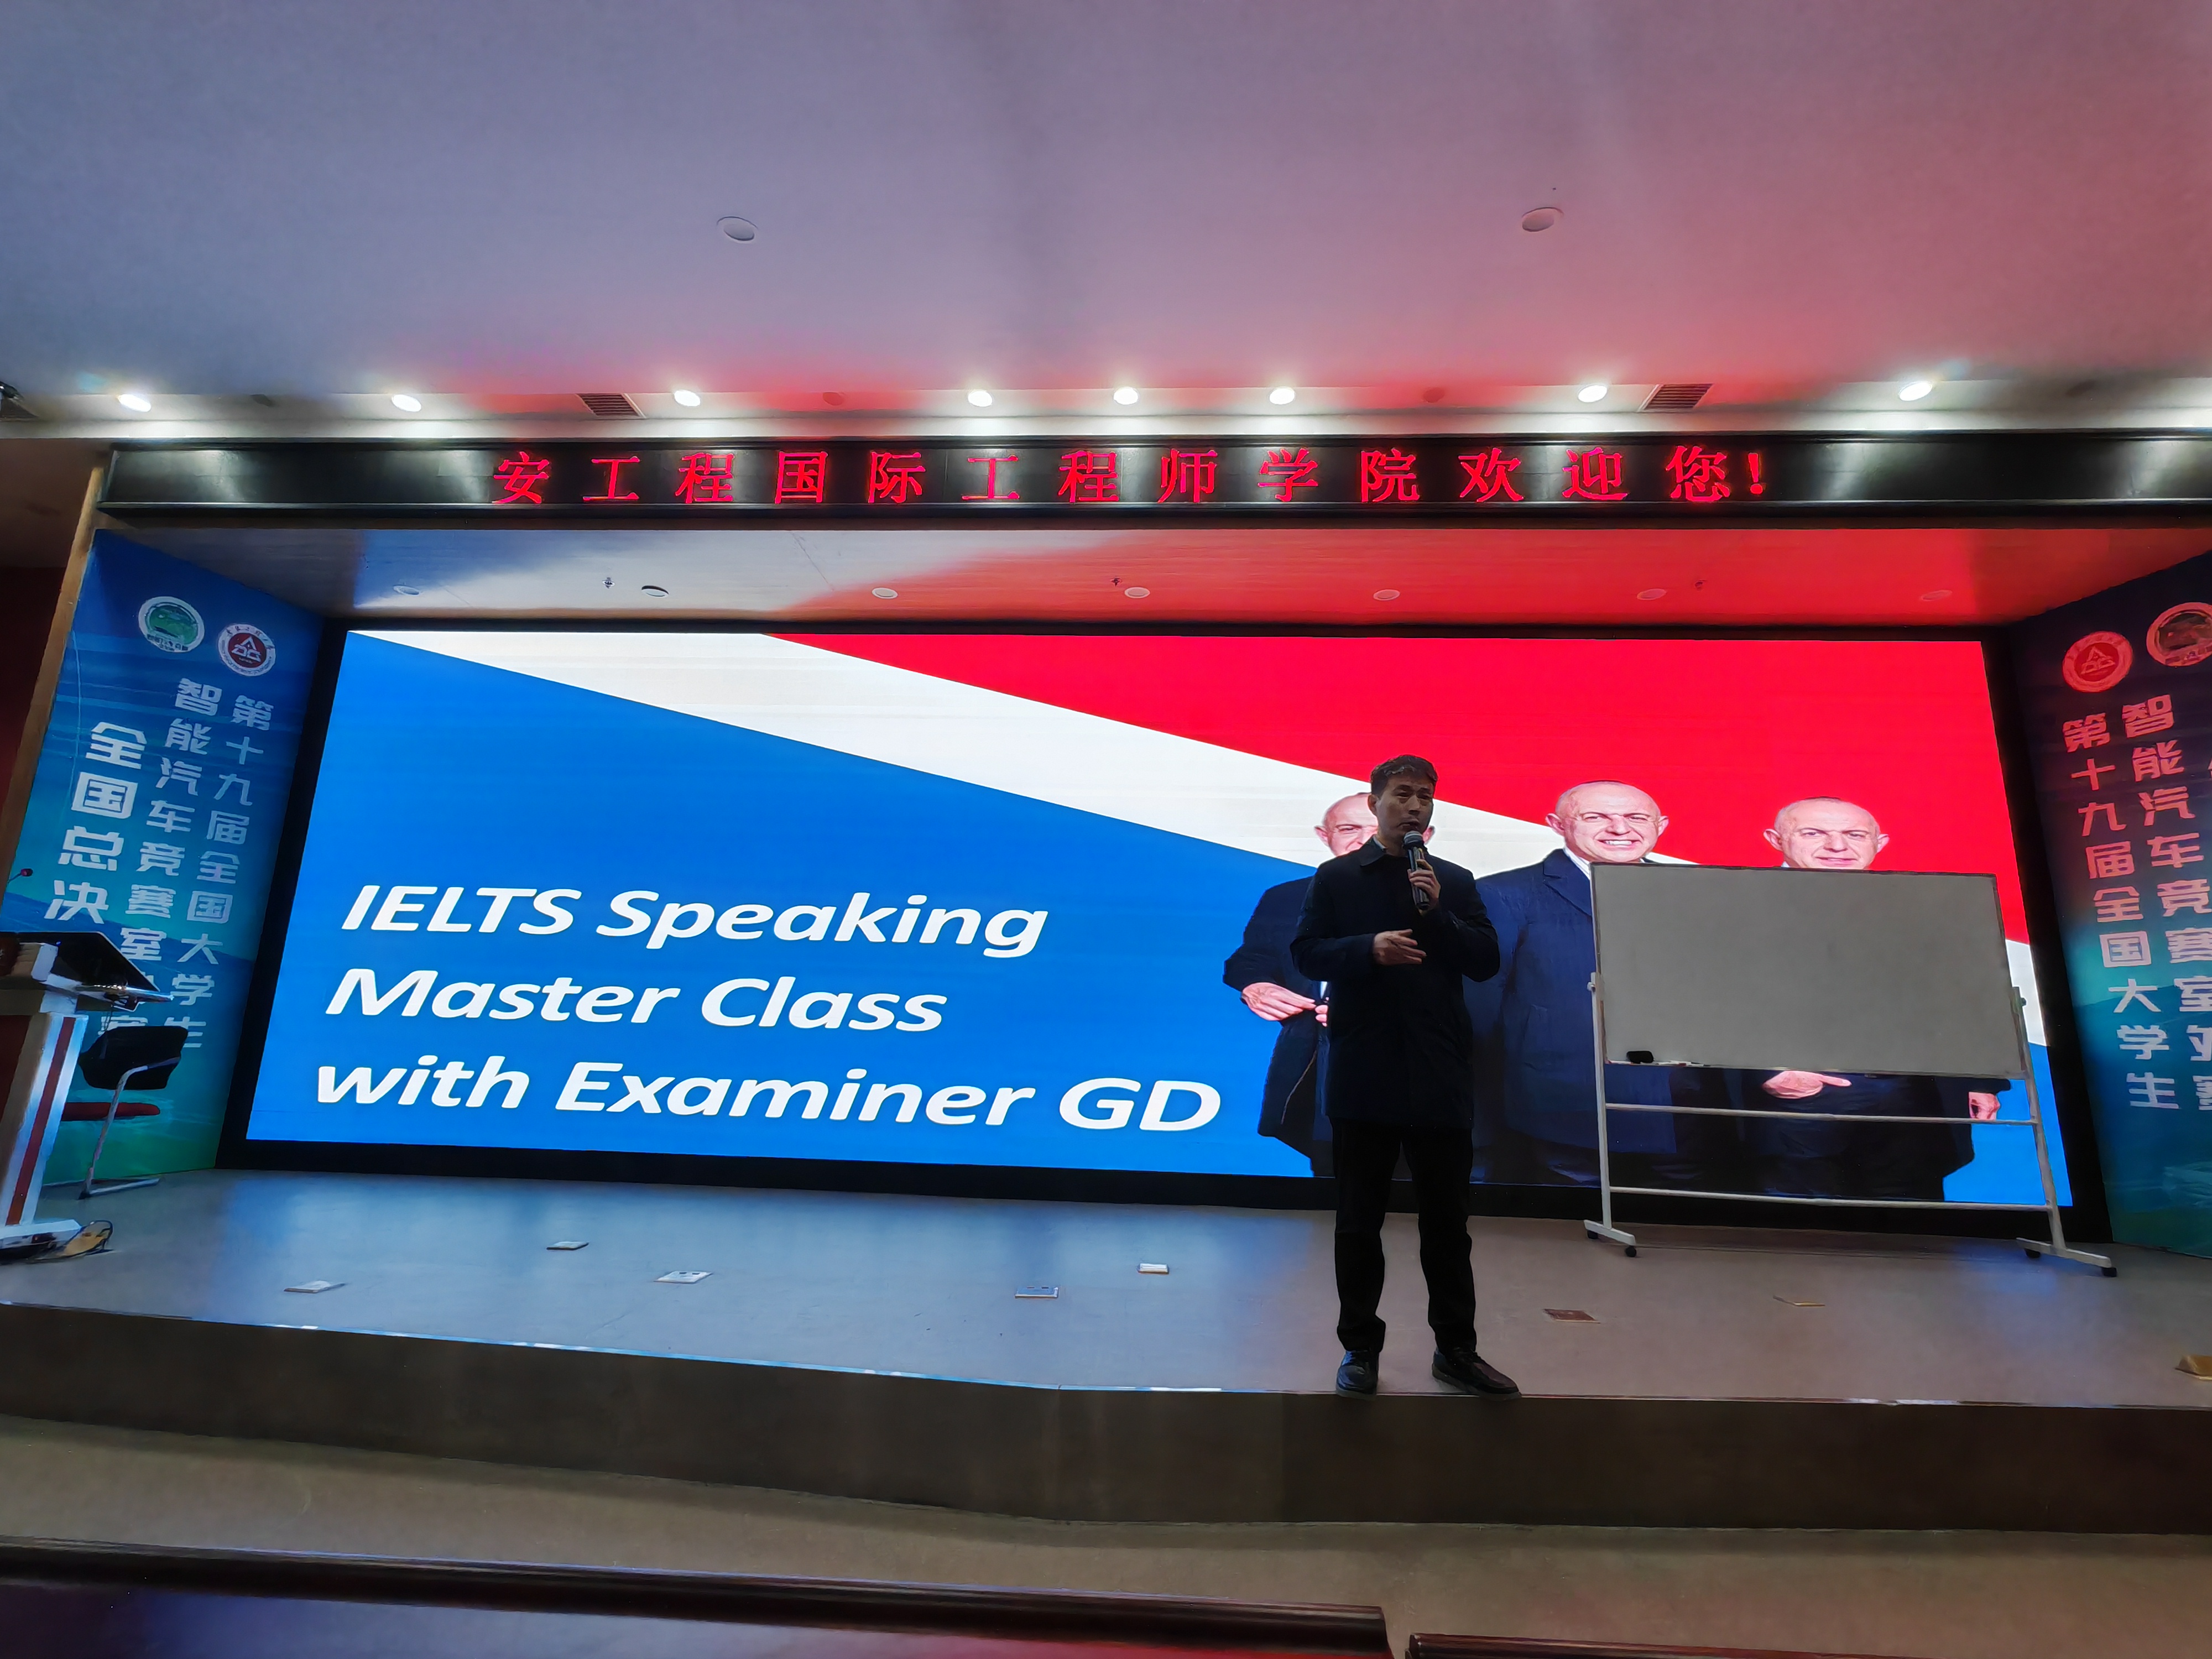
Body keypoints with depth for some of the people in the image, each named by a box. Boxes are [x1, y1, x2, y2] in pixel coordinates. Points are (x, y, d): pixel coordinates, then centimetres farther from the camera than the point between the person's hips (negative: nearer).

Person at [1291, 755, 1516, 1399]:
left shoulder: (1455, 882, 9)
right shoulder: (1336, 878, 3)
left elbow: (1486, 960, 3)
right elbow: (1306, 953, -3)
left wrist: (1437, 911, -11)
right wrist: (1369, 949, -19)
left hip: (1439, 1078, 2)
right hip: (1363, 1074, -2)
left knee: (1447, 1219, 12)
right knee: (1359, 1220, 9)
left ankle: (1456, 1349, 29)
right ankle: (1360, 1348, 24)